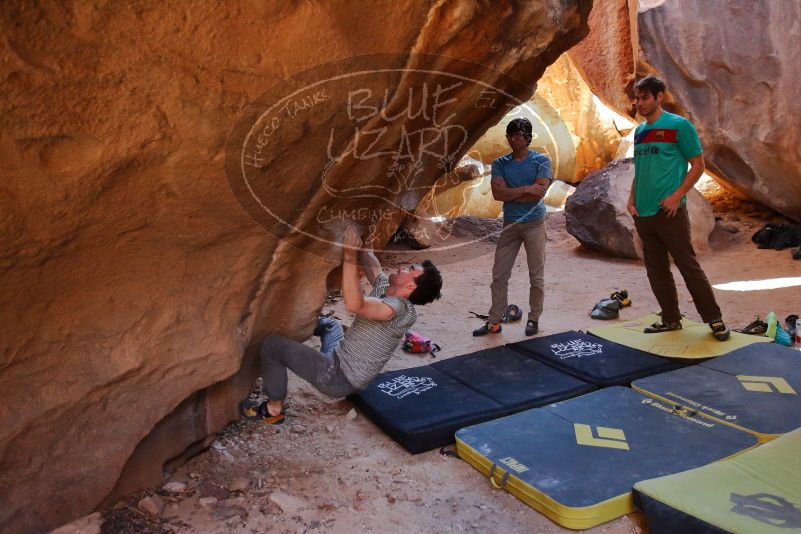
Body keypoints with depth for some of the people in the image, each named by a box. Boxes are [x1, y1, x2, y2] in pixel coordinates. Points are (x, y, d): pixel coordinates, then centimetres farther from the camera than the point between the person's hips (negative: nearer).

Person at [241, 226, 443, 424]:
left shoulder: (400, 309, -27)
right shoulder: (385, 286, -1)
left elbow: (354, 304, -43)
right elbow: (371, 264, 13)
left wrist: (350, 255, -41)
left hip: (340, 379, -10)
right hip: (340, 357, 10)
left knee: (271, 344, -10)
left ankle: (273, 409, 2)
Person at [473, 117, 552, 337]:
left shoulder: (541, 161, -2)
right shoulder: (500, 164, 5)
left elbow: (539, 193, -14)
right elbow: (498, 193, -9)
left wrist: (509, 193, -8)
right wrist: (526, 189, -14)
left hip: (534, 223, -2)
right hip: (510, 224, 3)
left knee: (536, 276, 3)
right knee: (499, 275, 2)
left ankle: (534, 319, 18)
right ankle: (494, 321, 10)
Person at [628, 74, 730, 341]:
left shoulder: (679, 125, -5)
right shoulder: (639, 131, 13)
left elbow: (698, 165, -6)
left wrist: (677, 196, -16)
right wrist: (632, 200, 8)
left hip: (669, 211, -6)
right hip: (643, 214, 6)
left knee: (689, 266, -3)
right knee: (656, 270, 11)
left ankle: (715, 319, 10)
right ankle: (671, 319, 23)